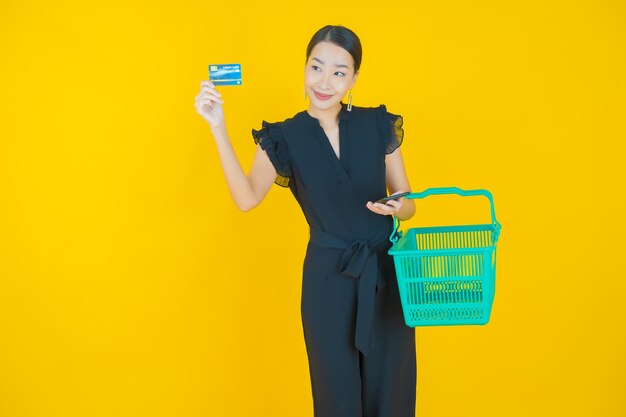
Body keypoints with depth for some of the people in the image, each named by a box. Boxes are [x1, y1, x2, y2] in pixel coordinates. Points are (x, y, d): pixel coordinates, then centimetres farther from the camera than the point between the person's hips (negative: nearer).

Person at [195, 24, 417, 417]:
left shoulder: (378, 125, -1)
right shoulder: (285, 138, -4)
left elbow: (407, 202, 4)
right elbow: (247, 198, -20)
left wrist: (398, 207, -20)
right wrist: (218, 129, -26)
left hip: (387, 273, 2)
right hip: (329, 279, -1)